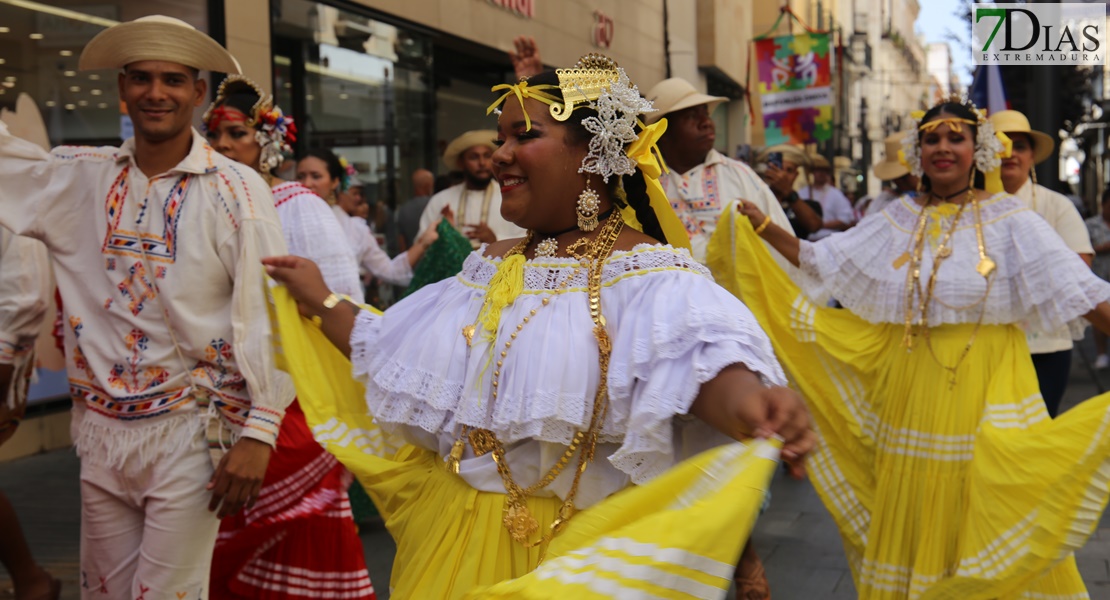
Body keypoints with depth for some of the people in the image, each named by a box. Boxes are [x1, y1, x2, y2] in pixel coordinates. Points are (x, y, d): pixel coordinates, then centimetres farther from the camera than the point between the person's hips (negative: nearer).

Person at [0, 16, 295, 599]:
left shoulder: (235, 191, -8)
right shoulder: (79, 179, 4)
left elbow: (268, 317, -11)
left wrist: (259, 432, -15)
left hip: (189, 434, -4)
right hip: (101, 431, 5)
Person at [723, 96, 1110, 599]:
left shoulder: (1008, 219, -3)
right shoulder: (900, 220, 8)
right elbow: (820, 261, 12)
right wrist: (763, 228, 2)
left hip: (988, 388, -3)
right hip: (910, 390, 3)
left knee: (990, 527, 2)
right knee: (910, 520, 12)